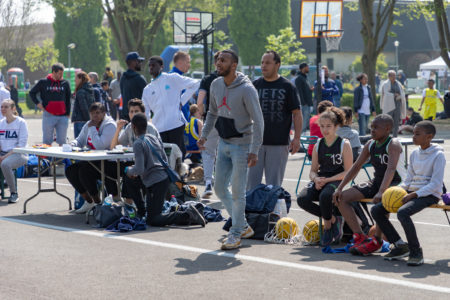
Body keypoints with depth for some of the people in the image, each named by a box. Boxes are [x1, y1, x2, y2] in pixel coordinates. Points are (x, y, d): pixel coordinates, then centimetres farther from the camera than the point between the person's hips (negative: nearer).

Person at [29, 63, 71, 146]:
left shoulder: (65, 83, 6)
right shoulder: (43, 82, 2)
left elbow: (68, 100, 12)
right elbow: (32, 93, 13)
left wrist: (68, 114, 8)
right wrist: (37, 103, 1)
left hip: (63, 117, 2)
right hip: (48, 115, -1)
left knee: (62, 140, 5)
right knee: (47, 140, 3)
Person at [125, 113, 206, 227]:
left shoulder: (138, 144, -11)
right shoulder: (155, 138, 14)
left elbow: (139, 170, -18)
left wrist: (129, 170, 5)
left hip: (155, 182, -9)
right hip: (165, 178, 9)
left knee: (152, 220, -7)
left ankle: (186, 215, -20)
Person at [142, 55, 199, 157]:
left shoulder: (172, 78, 7)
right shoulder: (147, 90, 18)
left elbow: (195, 84, 5)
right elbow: (145, 113, 19)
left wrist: (182, 101, 0)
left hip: (176, 125, -3)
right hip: (159, 128, 4)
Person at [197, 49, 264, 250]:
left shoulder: (246, 89, -17)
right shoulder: (216, 85, 5)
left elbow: (258, 120, -17)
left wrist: (254, 150, -22)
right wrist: (204, 134, 7)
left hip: (241, 145, -7)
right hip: (223, 143, 7)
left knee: (237, 191, -4)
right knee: (220, 188, 9)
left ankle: (236, 234, 8)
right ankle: (244, 226, 23)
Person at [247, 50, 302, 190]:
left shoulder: (287, 86, 1)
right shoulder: (255, 85, 8)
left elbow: (296, 113, 1)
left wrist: (296, 138, -7)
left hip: (279, 143, -2)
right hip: (255, 141, 2)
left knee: (274, 184, 3)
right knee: (252, 180, 2)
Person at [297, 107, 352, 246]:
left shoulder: (344, 144, -2)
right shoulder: (318, 145, 13)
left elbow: (348, 172, -7)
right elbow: (313, 170, 15)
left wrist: (327, 180, -16)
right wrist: (316, 179, -10)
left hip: (336, 181, -5)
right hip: (320, 181, 5)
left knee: (325, 196, -39)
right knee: (302, 199, -25)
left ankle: (327, 225, -7)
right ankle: (333, 219, -5)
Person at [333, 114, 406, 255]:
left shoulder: (393, 144, -16)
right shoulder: (370, 145, 6)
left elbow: (391, 169, -31)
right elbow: (356, 167, 10)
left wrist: (381, 192, -45)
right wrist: (339, 188, 1)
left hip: (396, 184, -8)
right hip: (376, 182, 8)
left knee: (380, 201, -41)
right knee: (342, 198, -6)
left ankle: (377, 241, -22)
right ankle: (360, 237, -11)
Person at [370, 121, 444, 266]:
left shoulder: (438, 155, -10)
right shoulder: (414, 154, 13)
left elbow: (435, 184, -16)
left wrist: (412, 195, -23)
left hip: (429, 195, -8)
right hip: (411, 192, 8)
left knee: (403, 212, -36)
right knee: (376, 210, -4)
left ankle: (416, 252, -21)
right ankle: (400, 246, 2)